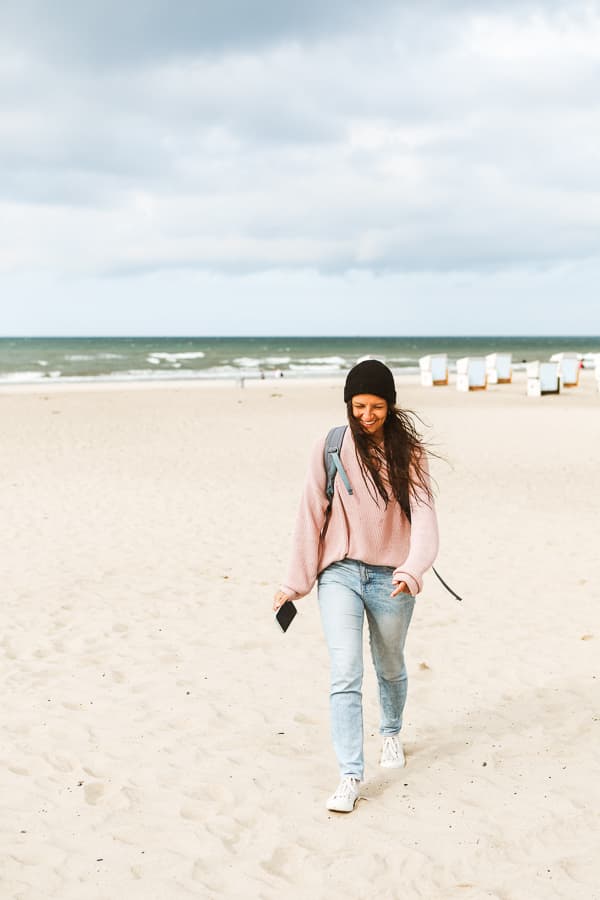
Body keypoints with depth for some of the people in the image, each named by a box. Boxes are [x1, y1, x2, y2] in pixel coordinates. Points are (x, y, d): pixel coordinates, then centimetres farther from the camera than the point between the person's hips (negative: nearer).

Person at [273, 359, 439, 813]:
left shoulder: (408, 451, -2)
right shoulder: (330, 448, -3)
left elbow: (423, 513, -12)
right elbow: (312, 514, 1)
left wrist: (413, 570, -29)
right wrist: (296, 581, 2)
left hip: (390, 577, 1)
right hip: (341, 573, -1)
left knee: (390, 667, 19)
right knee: (345, 674, -12)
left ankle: (392, 732, 48)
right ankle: (350, 776, -8)